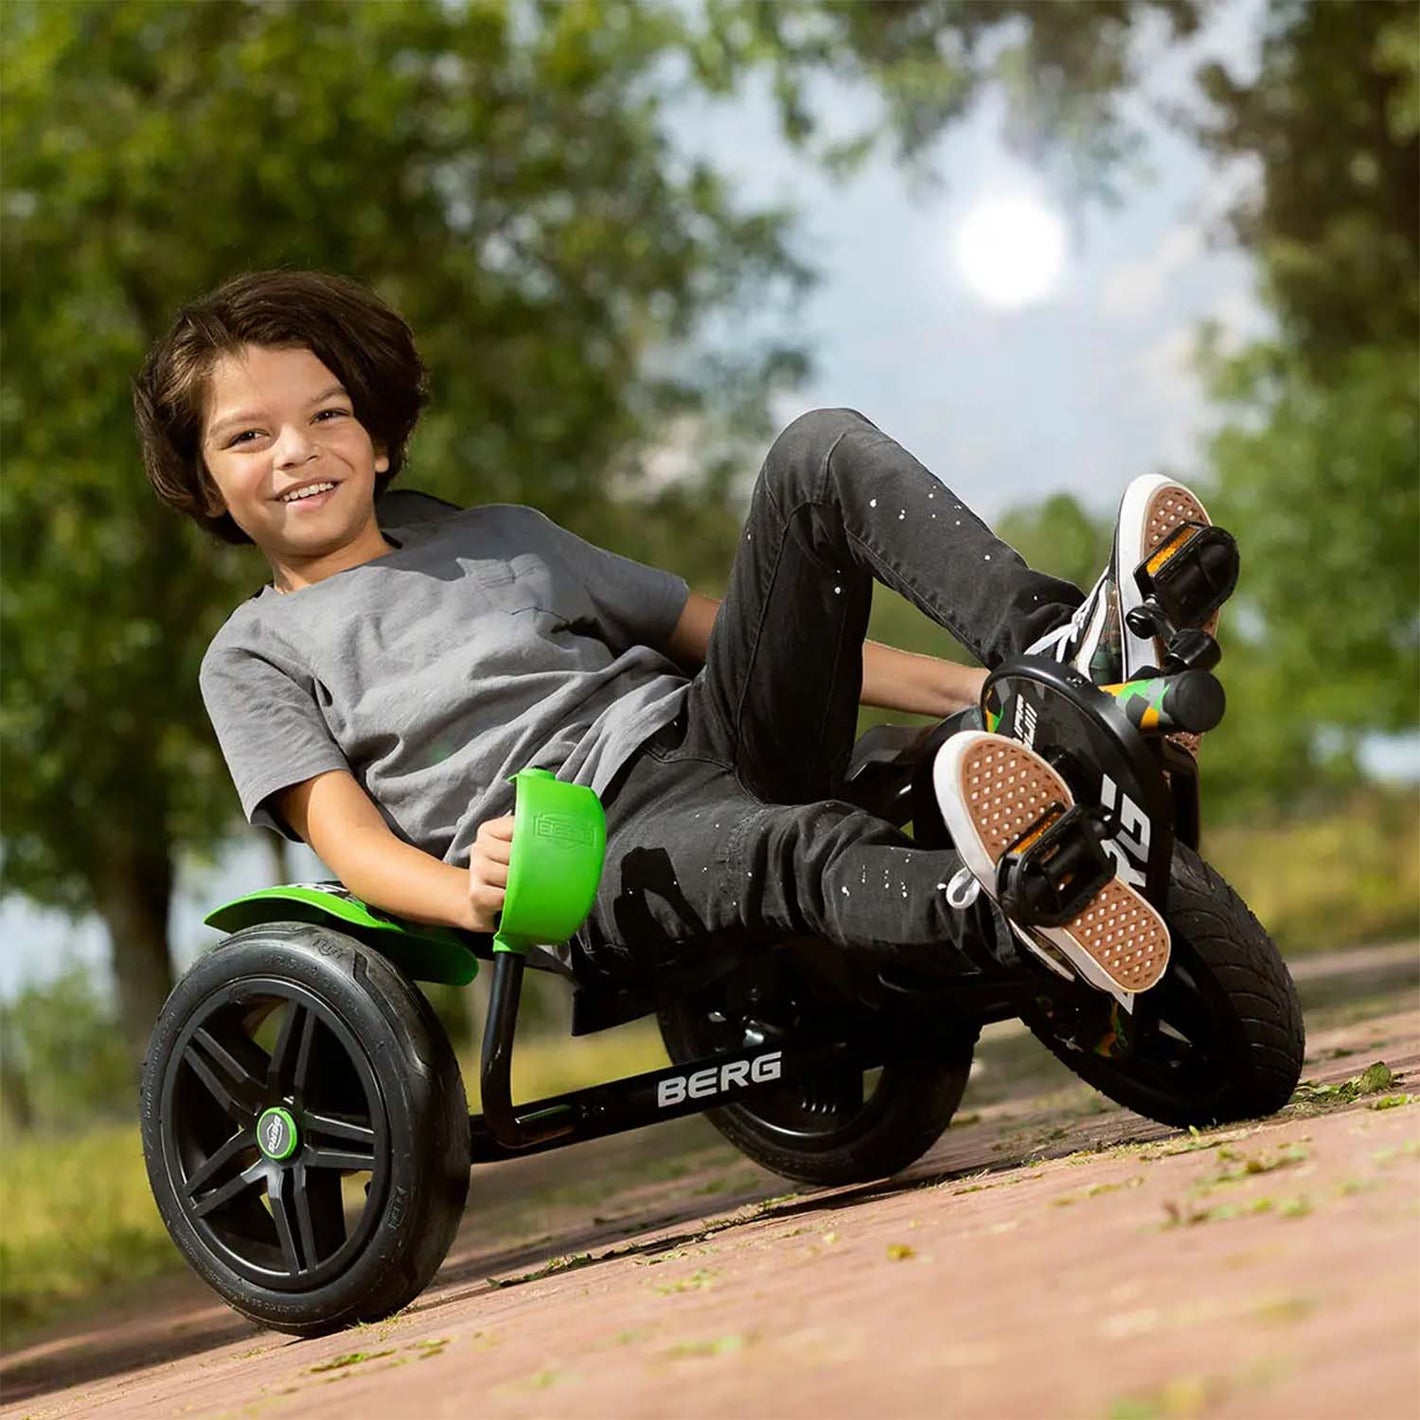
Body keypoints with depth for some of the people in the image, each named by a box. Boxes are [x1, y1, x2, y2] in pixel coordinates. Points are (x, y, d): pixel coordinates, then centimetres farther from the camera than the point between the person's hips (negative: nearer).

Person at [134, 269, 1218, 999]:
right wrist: (471, 897, -24)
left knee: (823, 450, -12)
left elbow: (719, 629, 29)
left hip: (710, 730, 6)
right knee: (798, 848, -42)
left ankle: (1057, 649, -32)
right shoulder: (256, 657, 19)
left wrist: (968, 690, 16)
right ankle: (1002, 916, -72)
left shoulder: (503, 537, 32)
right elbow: (347, 836, 2)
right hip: (592, 853, -5)